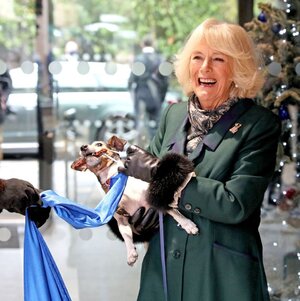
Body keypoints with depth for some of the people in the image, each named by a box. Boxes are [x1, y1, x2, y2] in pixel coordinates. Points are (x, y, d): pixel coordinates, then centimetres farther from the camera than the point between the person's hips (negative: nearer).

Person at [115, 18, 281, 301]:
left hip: (222, 276, -4)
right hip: (162, 267, 5)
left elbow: (236, 204, -18)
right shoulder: (173, 114, 8)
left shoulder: (260, 124, -9)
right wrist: (138, 203, -8)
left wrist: (159, 173, -16)